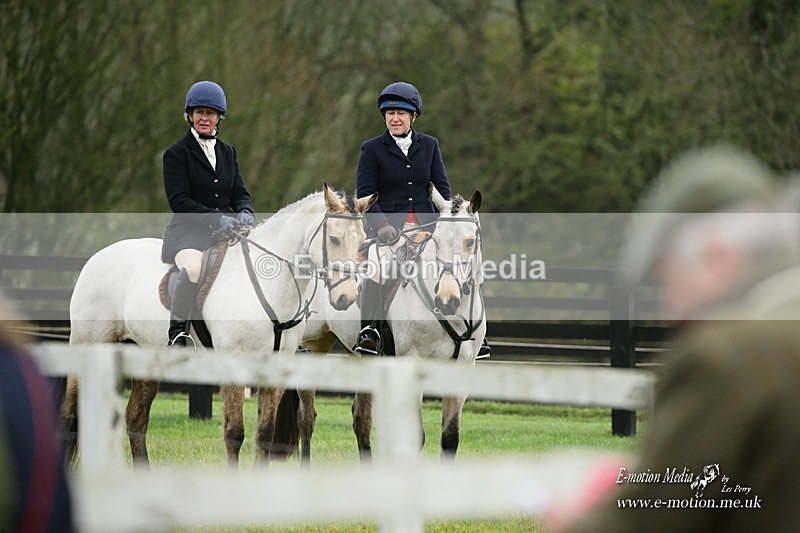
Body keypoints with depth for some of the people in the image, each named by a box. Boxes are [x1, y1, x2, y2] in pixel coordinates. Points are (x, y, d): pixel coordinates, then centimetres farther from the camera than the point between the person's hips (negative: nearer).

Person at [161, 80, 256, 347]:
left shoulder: (228, 152, 18)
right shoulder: (177, 153, 0)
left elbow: (240, 192, 13)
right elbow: (179, 201, -10)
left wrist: (244, 212, -11)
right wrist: (217, 218, -22)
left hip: (227, 230, 6)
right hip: (188, 232, -6)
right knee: (193, 268, -37)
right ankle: (177, 332, -27)